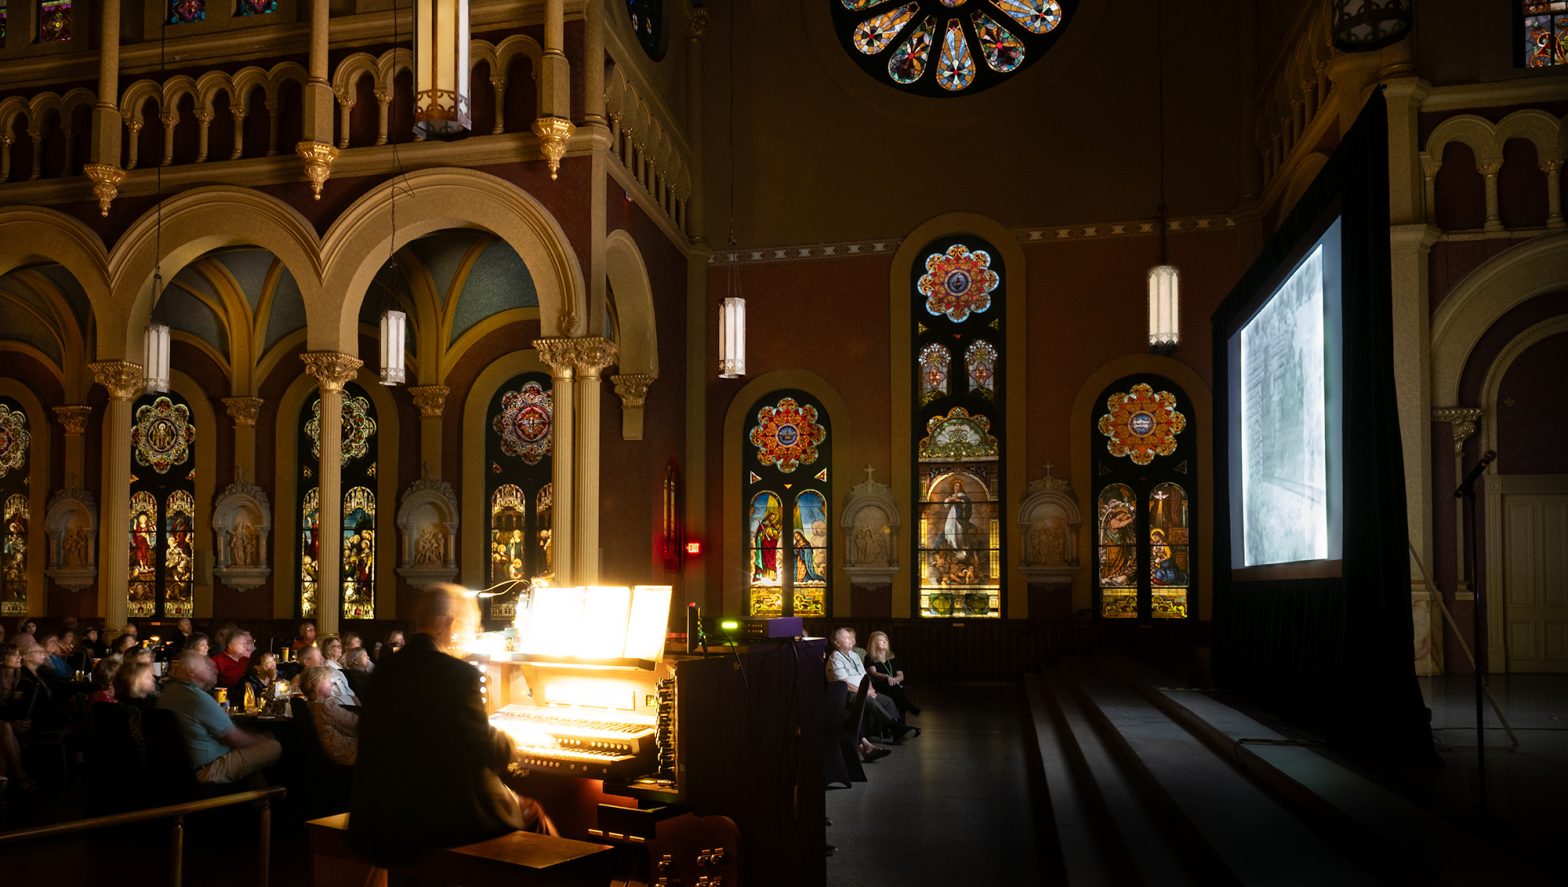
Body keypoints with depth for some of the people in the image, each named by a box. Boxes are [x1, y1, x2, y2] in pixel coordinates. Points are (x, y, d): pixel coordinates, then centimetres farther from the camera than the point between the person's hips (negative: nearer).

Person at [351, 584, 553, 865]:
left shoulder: (387, 669, 4)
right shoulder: (458, 673, -19)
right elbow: (490, 752, -17)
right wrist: (510, 740, 7)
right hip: (442, 814, -8)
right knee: (531, 812, 16)